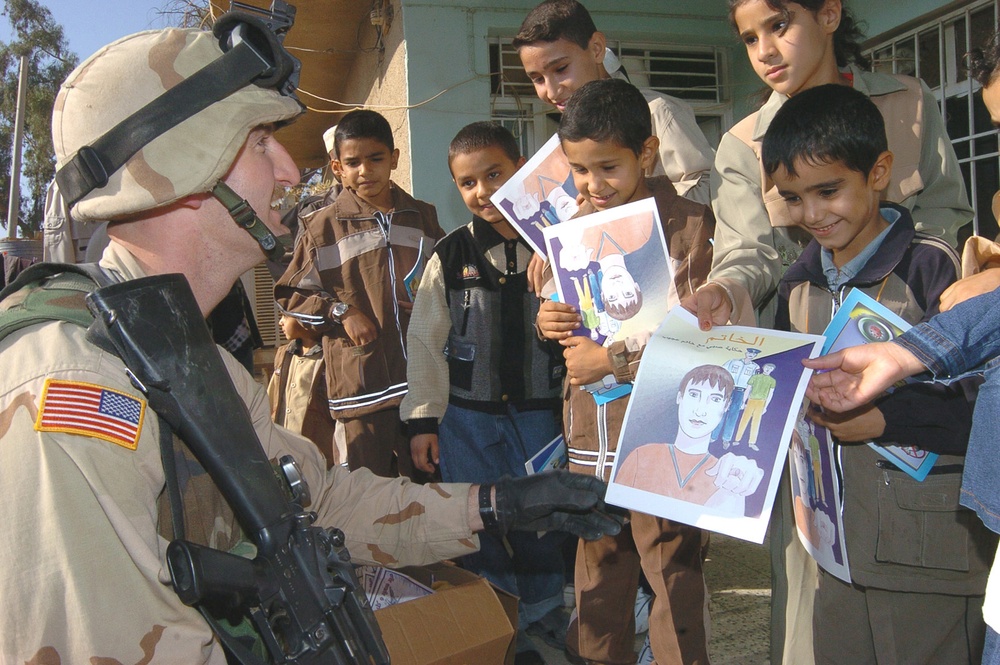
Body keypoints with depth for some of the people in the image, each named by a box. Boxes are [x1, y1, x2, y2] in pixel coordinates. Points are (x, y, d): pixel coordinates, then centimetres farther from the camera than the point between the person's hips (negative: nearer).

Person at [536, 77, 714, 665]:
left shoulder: (688, 223, -9)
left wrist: (615, 360, -13)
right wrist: (550, 324, 0)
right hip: (590, 439, 6)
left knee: (673, 583, 3)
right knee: (596, 583, 17)